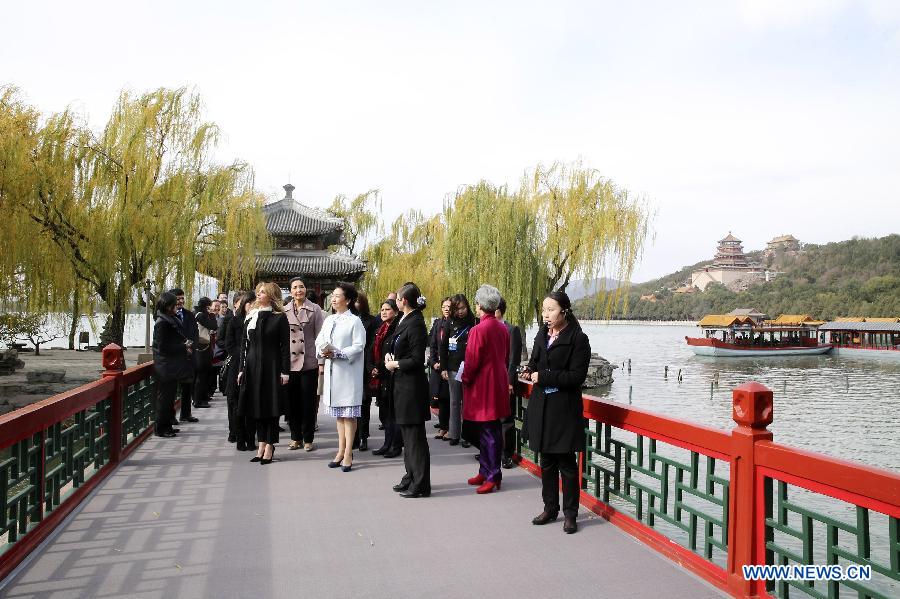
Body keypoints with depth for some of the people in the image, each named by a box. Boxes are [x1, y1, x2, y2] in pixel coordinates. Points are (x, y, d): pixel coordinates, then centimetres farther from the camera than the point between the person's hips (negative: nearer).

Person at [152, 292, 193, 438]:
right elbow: (163, 347, -19)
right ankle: (160, 429, 6)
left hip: (171, 367, 9)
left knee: (169, 397, 15)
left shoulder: (170, 320, 12)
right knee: (164, 397, -2)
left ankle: (167, 426, 24)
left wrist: (185, 345, 3)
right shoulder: (162, 322, -16)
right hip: (165, 367, -9)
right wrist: (184, 346, -13)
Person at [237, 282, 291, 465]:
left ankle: (269, 447, 8)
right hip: (252, 366, 5)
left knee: (271, 406, 0)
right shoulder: (250, 317, 10)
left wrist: (285, 371, -11)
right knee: (256, 405, 9)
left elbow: (285, 346, -6)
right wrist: (242, 368, 7)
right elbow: (245, 345, 12)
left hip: (271, 366, -5)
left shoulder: (280, 317, -4)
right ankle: (261, 445, 18)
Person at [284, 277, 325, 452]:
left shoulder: (315, 310, 1)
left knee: (308, 402, 3)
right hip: (289, 362, 2)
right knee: (291, 402, 7)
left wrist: (321, 361, -5)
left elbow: (320, 336, 0)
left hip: (309, 362, -2)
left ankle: (308, 439, 15)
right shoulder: (284, 311, 6)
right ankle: (295, 437, 21)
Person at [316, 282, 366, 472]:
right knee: (338, 413, 13)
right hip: (332, 371, 7)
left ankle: (348, 454, 6)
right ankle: (341, 451, 22)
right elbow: (319, 340, 12)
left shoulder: (354, 321, -8)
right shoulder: (329, 320, 12)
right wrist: (321, 351, -9)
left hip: (348, 371, -7)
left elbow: (358, 346, -15)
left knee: (349, 414, 0)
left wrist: (337, 353, -21)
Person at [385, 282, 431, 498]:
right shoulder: (405, 320, 11)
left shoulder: (415, 324, -17)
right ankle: (411, 477, 29)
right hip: (403, 383, 10)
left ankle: (420, 484, 7)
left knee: (415, 435, -2)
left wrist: (395, 364, -9)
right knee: (407, 432, 17)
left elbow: (417, 359, -19)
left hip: (412, 385, -10)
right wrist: (391, 356, 3)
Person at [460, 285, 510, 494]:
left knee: (488, 433, -1)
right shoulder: (502, 328, 7)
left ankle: (493, 476, 6)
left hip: (482, 386, -8)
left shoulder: (479, 330, -18)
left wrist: (465, 380, 0)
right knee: (492, 430, 14)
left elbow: (472, 361, -16)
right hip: (498, 384, 8)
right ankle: (486, 472, 25)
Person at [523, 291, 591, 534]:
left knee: (567, 464, 3)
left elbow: (577, 376, -15)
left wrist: (543, 377, -17)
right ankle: (550, 509, 26)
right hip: (541, 407, 6)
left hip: (565, 409, -6)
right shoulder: (542, 335, 10)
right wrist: (531, 372, -4)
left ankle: (570, 514, 16)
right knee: (546, 462, 13)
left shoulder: (578, 339, -10)